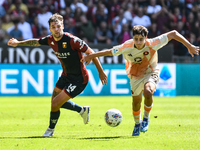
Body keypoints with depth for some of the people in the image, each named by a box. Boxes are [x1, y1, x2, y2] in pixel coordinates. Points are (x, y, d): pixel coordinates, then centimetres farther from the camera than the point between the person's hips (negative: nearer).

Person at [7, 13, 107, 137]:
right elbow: (36, 42, 15)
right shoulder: (50, 40, -7)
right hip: (66, 76, 8)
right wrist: (18, 43, 15)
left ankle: (51, 129, 20)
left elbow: (91, 53, -19)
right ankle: (82, 110, 40)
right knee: (56, 101, 20)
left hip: (79, 79, -8)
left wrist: (101, 72, -15)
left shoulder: (72, 40, -27)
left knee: (55, 104, -8)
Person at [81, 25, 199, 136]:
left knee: (148, 92, -31)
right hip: (135, 76, 2)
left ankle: (146, 119, -5)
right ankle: (137, 124, 40)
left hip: (151, 73, -2)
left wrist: (189, 46, -21)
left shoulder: (153, 44, -29)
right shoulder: (126, 47, -25)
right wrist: (90, 56, -2)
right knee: (136, 101, 7)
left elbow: (173, 34, -23)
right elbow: (109, 52, -9)